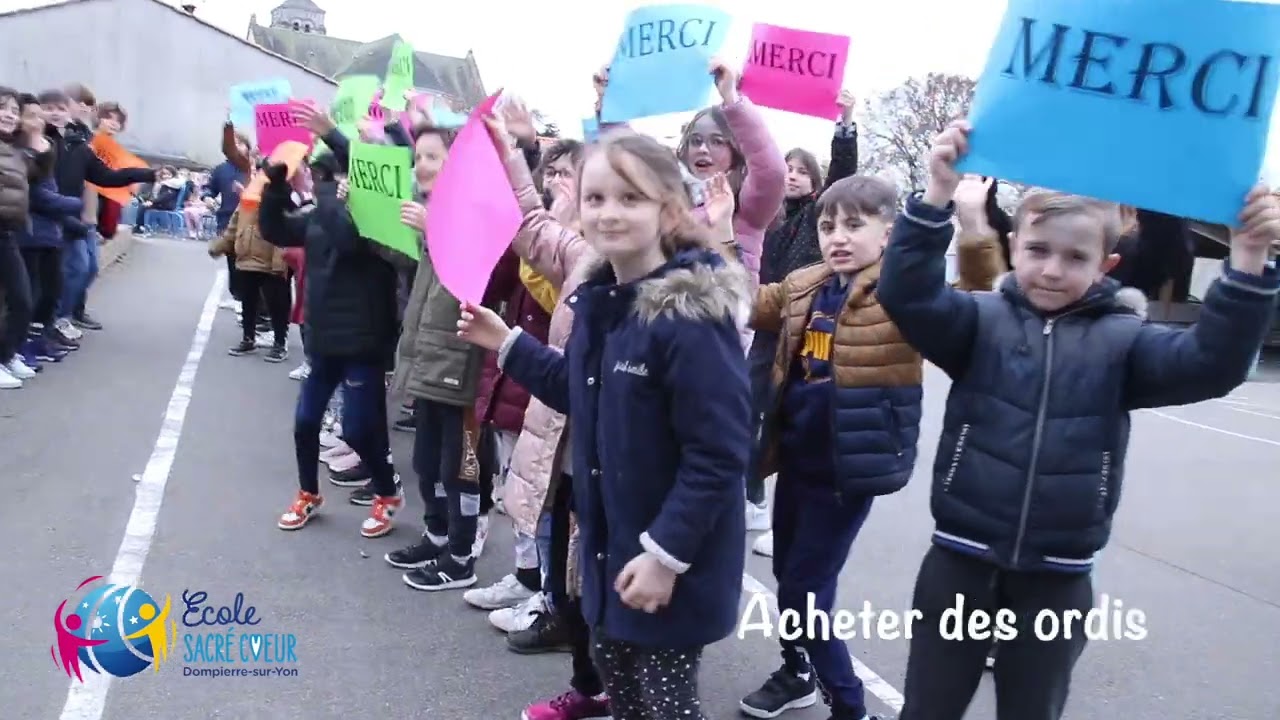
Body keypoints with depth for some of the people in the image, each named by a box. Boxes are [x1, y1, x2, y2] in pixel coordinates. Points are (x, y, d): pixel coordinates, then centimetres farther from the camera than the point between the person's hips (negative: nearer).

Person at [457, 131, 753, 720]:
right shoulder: (597, 299, 2)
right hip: (609, 541, 8)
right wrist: (508, 344, 11)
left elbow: (718, 454, -24)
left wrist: (667, 553, -23)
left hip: (672, 558, -8)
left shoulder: (693, 314, -24)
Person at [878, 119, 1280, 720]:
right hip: (962, 559, 0)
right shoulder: (983, 320, -5)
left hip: (1057, 578, 1)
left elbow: (1211, 364, -15)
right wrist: (938, 194, -33)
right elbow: (907, 295, -20)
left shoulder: (1120, 340, -2)